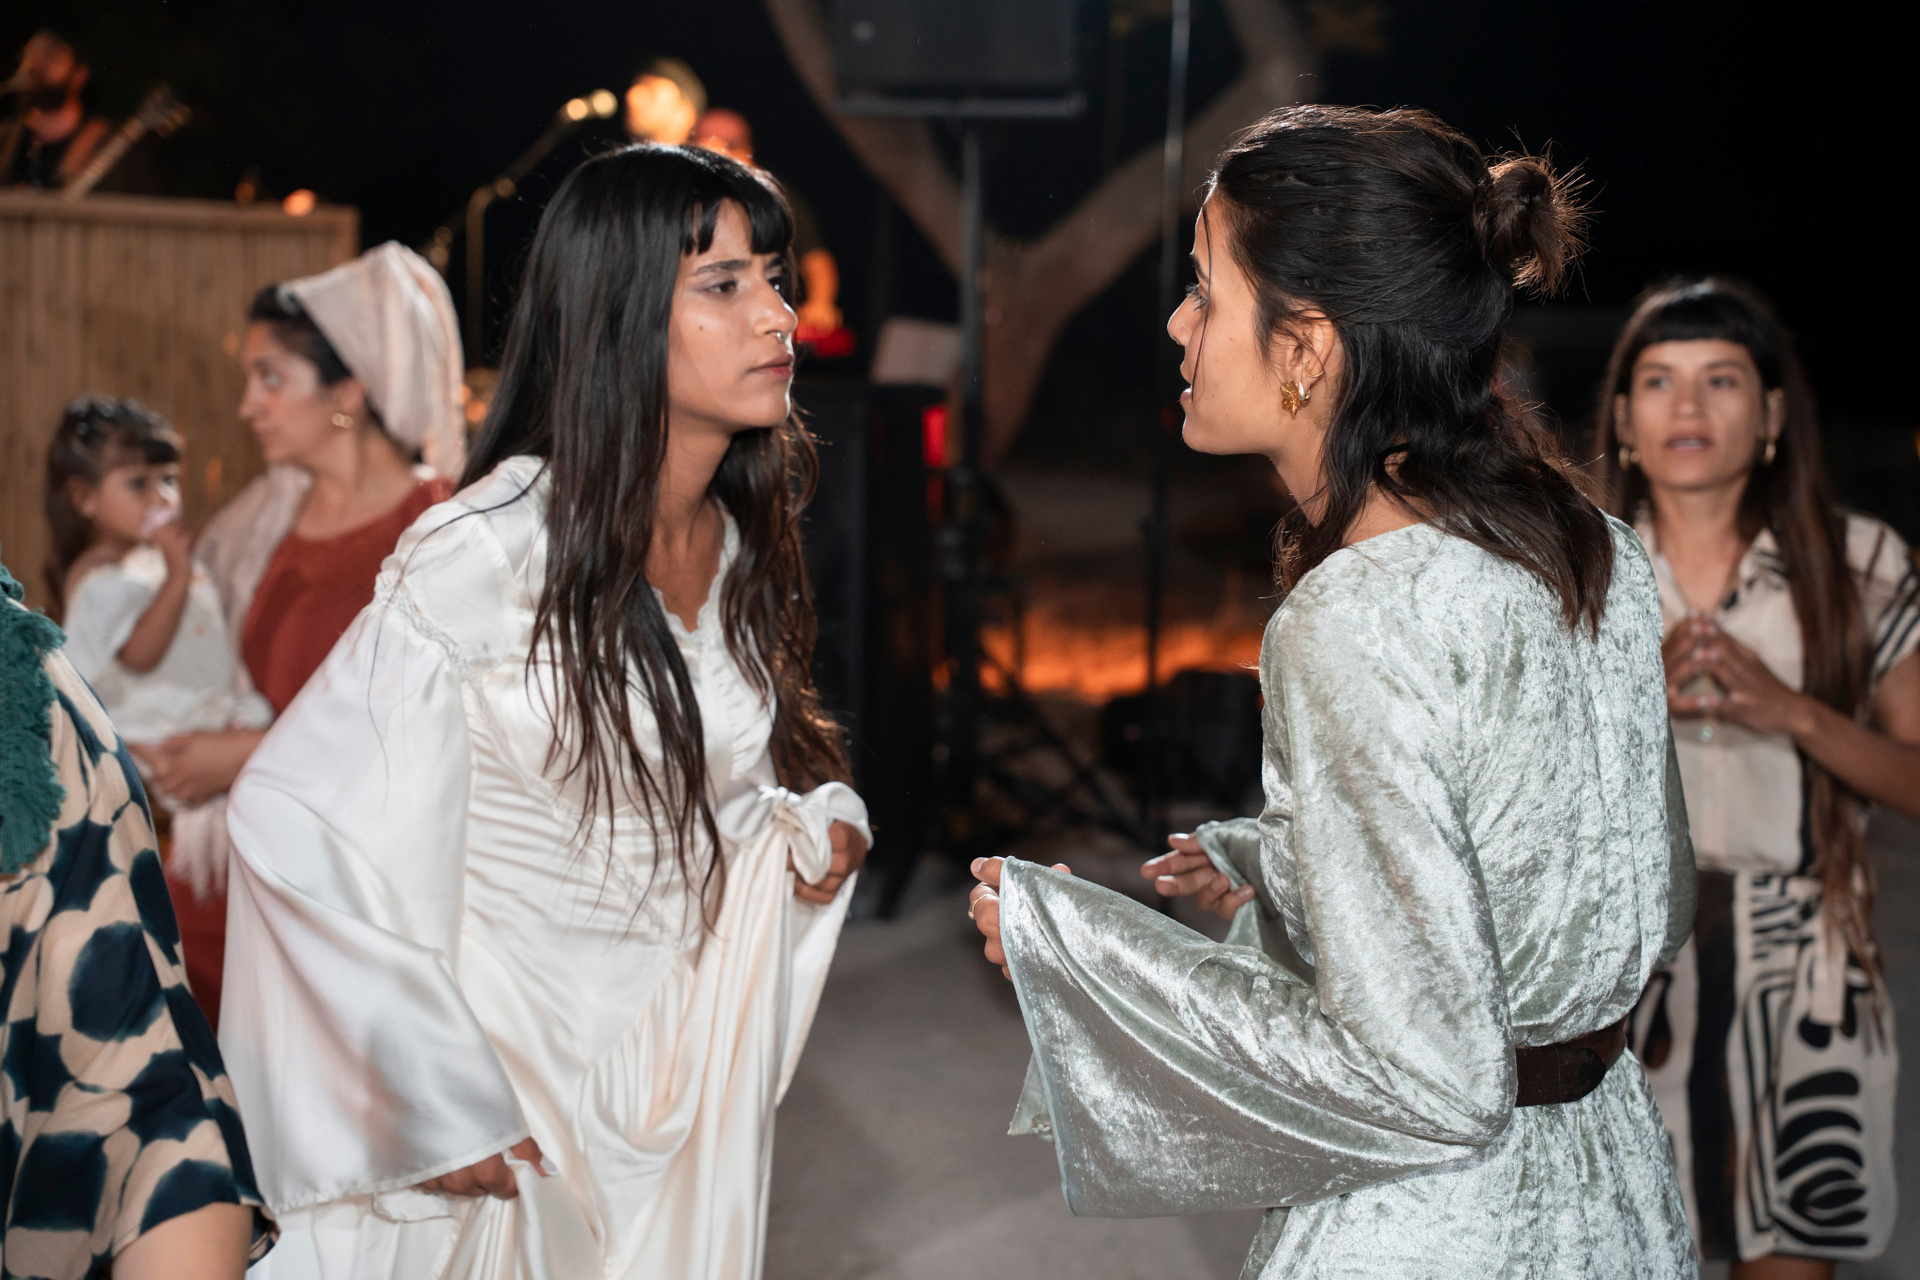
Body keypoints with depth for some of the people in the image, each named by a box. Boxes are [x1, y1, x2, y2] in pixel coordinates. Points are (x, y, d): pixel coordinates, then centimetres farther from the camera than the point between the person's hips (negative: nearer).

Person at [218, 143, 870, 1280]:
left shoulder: (742, 548, 1)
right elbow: (305, 827, -22)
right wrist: (438, 1112, -17)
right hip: (517, 1067, -6)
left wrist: (819, 824, -4)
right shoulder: (486, 555, -22)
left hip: (696, 1053, 6)